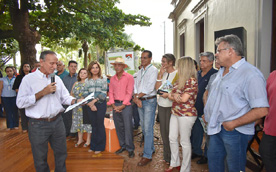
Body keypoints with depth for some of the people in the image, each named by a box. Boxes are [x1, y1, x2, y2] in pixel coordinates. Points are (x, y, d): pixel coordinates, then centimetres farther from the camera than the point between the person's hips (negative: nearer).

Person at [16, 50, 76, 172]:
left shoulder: (57, 79, 8)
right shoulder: (29, 79, -8)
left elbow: (65, 97, 9)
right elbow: (20, 103, -16)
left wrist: (75, 101, -11)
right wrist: (43, 92, -20)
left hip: (57, 121, 5)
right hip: (38, 125, -4)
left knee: (61, 153, 18)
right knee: (40, 158, 12)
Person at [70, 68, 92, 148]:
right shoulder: (76, 83, 13)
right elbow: (71, 94, 16)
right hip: (77, 107, 5)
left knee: (87, 122, 0)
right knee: (78, 122, 11)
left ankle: (88, 140, 14)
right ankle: (80, 139, 25)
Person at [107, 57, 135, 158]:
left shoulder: (129, 77, -4)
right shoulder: (112, 79, 12)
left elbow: (129, 93, -8)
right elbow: (111, 92, 10)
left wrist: (122, 105, -12)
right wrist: (113, 105, -3)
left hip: (126, 105, -5)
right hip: (115, 105, 5)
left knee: (128, 127, -4)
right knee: (118, 127, 9)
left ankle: (130, 149, 6)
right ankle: (123, 146, 23)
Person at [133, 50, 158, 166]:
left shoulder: (153, 70, -8)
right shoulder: (140, 72, 16)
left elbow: (149, 88, -17)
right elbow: (136, 86, 10)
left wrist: (137, 96, -10)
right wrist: (137, 98, -8)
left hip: (149, 101, -7)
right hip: (140, 101, 8)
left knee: (148, 128, -5)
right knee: (143, 127, 14)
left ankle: (147, 155, 3)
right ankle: (150, 148, 30)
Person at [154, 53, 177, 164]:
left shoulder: (177, 74, -9)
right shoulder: (162, 73, 10)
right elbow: (157, 88, 3)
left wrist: (169, 94, -19)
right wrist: (160, 75, -3)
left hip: (171, 105, -6)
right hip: (161, 105, 6)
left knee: (170, 131, 0)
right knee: (163, 130, 13)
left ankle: (171, 157, 17)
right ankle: (165, 155, 28)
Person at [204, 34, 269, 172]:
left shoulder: (251, 74, -19)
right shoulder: (222, 71, 9)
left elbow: (261, 110, -25)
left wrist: (233, 124, -21)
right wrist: (207, 113, 13)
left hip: (235, 132, -7)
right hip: (216, 129, 8)